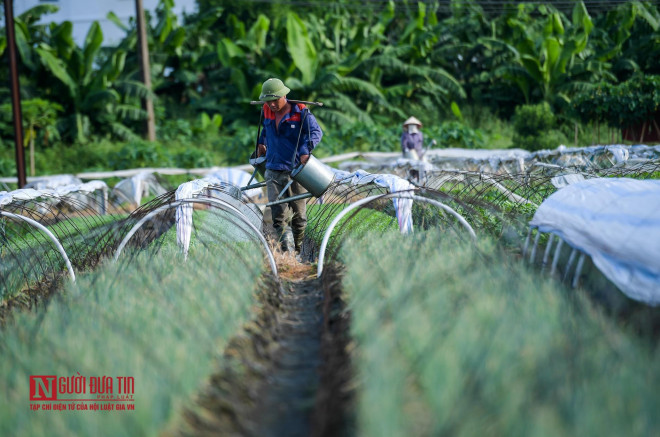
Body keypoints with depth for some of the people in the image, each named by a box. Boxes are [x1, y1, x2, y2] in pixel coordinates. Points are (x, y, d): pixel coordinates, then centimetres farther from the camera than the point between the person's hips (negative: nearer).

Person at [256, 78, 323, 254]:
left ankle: (298, 251, 18)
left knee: (299, 215, 6)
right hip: (273, 172, 4)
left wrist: (306, 150, -31)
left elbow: (316, 132, -17)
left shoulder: (300, 112, -8)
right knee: (277, 214, -6)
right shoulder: (267, 111, 8)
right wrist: (261, 143, 21)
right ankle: (286, 252, -5)